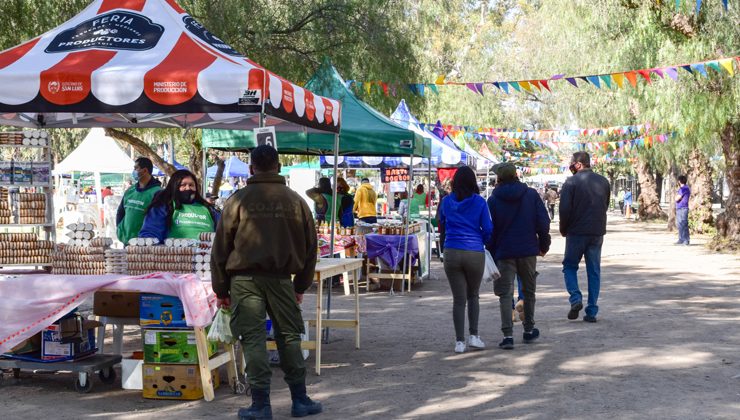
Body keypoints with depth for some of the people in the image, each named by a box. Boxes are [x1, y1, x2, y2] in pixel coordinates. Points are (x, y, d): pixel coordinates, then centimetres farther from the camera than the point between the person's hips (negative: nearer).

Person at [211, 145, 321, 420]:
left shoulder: (239, 200, -2)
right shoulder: (296, 201, 6)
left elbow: (221, 248, -1)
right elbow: (310, 247, 11)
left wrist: (221, 289, 7)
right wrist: (301, 286, 20)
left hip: (245, 279, -2)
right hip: (281, 279, 2)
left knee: (253, 339, 1)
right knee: (289, 337, 11)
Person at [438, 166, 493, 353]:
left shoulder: (446, 201, 4)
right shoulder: (479, 202, -2)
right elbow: (488, 229, -1)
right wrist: (485, 243, 18)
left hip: (452, 253, 1)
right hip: (475, 253, -1)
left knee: (459, 299, 5)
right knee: (473, 296, 17)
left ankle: (460, 341, 4)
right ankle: (474, 335, 9)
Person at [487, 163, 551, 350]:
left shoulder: (493, 200, -3)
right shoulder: (532, 195, 0)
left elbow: (490, 230, -2)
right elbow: (543, 221, -2)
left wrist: (491, 254, 5)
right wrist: (544, 245, 10)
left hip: (504, 252, -2)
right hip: (528, 250, 2)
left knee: (505, 294, -1)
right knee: (528, 291, 17)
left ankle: (508, 335, -12)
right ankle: (529, 330, 25)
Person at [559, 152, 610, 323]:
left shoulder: (571, 182, -10)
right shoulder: (603, 182, 7)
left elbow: (565, 209, -13)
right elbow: (606, 206, 12)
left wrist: (563, 229, 2)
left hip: (577, 232, -4)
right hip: (598, 233, 4)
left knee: (570, 266, 12)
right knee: (594, 271, 9)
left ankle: (576, 298, -9)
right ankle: (592, 311, 8)